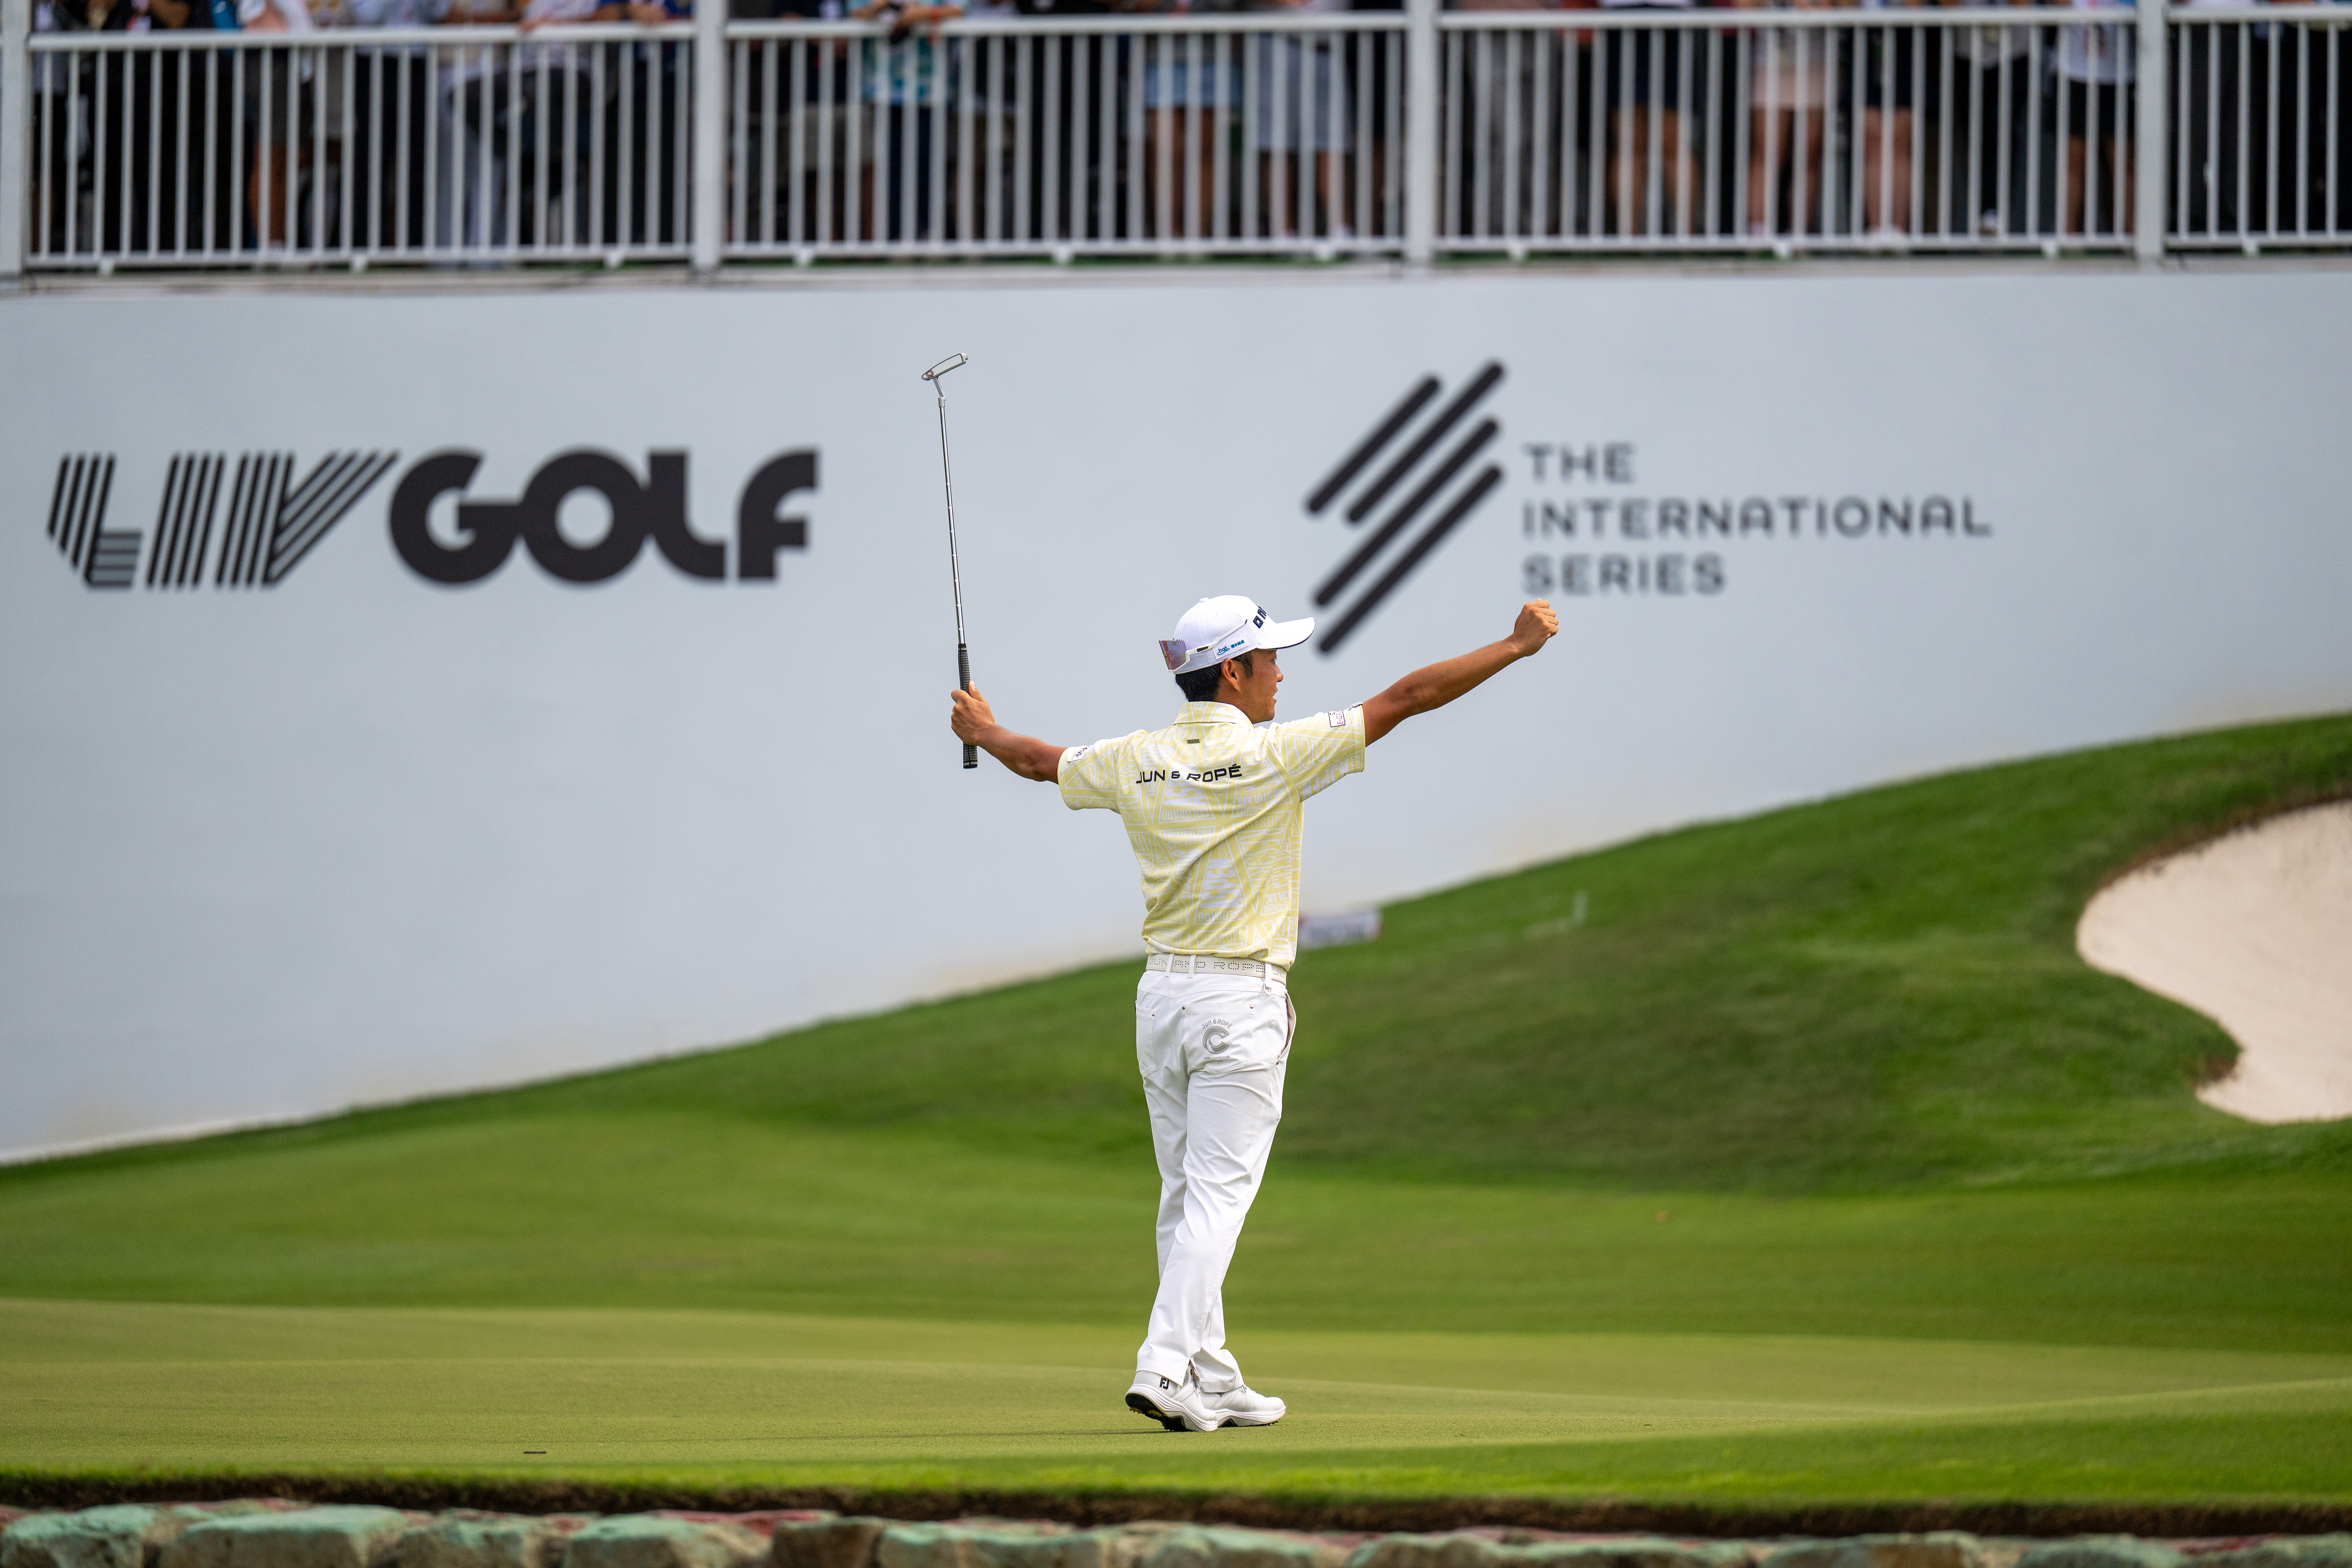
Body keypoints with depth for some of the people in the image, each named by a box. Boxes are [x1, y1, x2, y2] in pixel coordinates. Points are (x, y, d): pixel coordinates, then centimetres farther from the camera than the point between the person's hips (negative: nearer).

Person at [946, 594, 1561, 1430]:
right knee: (1217, 1196, -8)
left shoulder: (1137, 761, 3)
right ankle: (1165, 1368, -19)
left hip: (1161, 991, 6)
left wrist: (983, 731, 45)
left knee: (1187, 1197, 11)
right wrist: (1517, 644, -7)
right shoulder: (1271, 756, -12)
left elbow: (1040, 760, 23)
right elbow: (1407, 697, -11)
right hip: (1241, 1000, -6)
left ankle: (1212, 1383, 15)